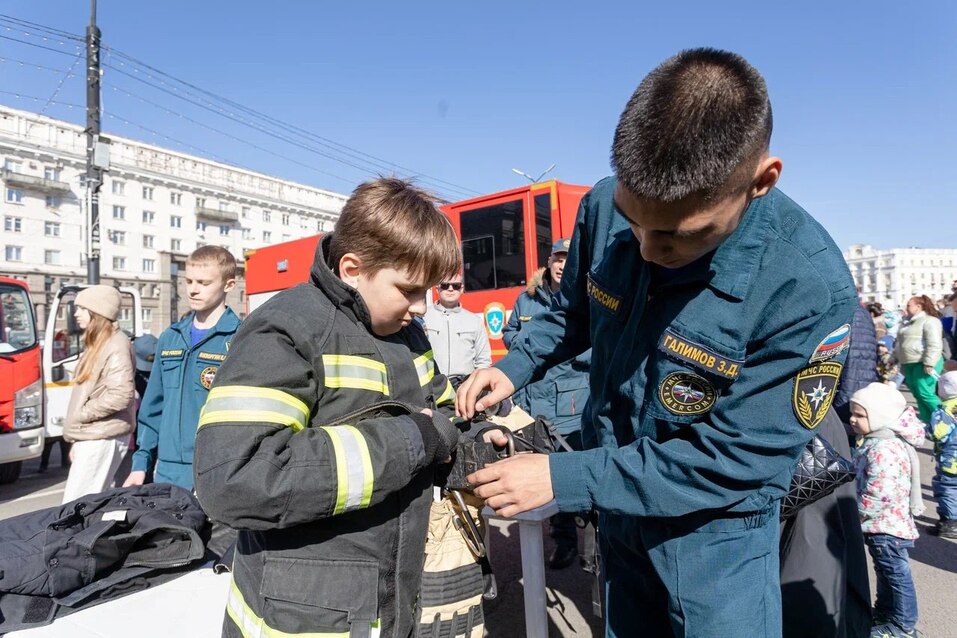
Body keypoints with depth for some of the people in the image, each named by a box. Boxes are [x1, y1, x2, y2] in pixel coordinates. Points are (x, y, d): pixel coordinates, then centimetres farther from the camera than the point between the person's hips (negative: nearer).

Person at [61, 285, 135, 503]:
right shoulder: (98, 343, 17)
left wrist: (80, 414, -11)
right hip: (91, 437, 9)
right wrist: (78, 439, 18)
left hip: (102, 438, -9)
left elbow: (120, 395, -23)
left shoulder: (116, 344, -12)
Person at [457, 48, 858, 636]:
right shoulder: (606, 208, -17)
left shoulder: (811, 288, -30)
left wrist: (564, 478, -27)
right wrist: (516, 367, -13)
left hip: (717, 531, -5)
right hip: (618, 501, 5)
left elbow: (731, 461, -26)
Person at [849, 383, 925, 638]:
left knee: (897, 574, 6)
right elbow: (862, 481, 17)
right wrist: (857, 511, 17)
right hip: (883, 524, 11)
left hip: (886, 525, -11)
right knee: (885, 572, 24)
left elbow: (878, 496, -30)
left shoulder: (884, 450, -28)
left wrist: (856, 513, -17)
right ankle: (884, 613, 40)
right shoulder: (874, 441, 5)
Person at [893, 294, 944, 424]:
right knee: (917, 394, 9)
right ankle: (926, 422, 15)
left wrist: (929, 364, -23)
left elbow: (934, 345, -18)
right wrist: (898, 360, 23)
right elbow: (900, 343, 25)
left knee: (924, 393, -12)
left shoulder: (929, 321, -9)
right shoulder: (907, 322, 19)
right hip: (909, 364, 9)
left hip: (922, 364, -9)